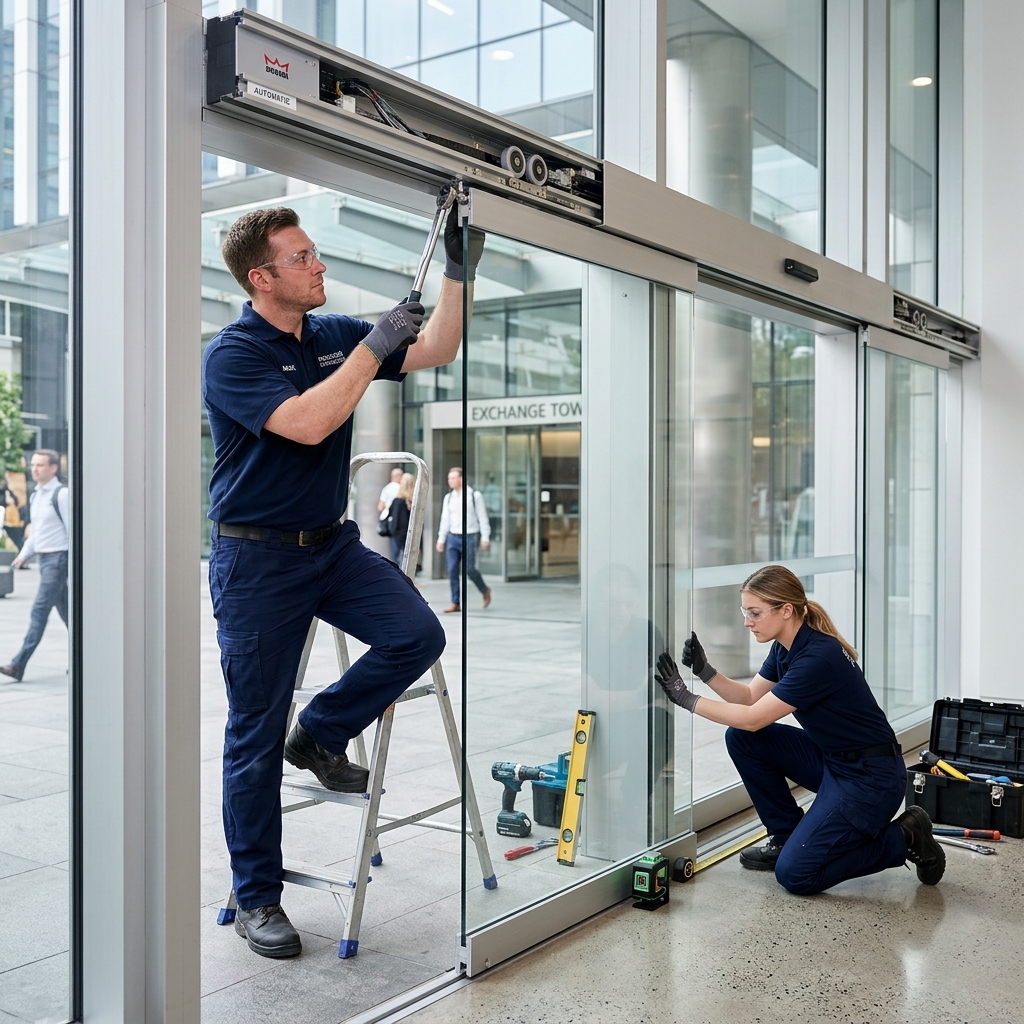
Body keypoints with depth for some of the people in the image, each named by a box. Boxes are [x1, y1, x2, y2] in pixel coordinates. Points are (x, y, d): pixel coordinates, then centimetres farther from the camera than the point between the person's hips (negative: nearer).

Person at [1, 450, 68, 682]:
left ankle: (19, 665, -11)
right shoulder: (35, 496, 14)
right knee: (65, 611, 14)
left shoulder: (61, 494, -12)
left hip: (58, 558, -9)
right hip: (44, 558, 9)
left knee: (39, 611, -10)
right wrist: (24, 555, 9)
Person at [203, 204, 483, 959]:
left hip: (332, 542, 6)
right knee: (256, 733, 2)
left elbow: (435, 354, 8)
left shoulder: (334, 334, 6)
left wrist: (459, 273, -4)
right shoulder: (232, 355, -15)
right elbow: (307, 423, -29)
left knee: (417, 633, -15)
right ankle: (257, 896, 19)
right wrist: (375, 346, -23)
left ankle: (321, 735, 11)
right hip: (257, 558, -6)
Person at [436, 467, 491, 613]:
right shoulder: (448, 497, 9)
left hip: (469, 537, -5)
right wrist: (441, 539, 10)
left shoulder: (474, 495, -5)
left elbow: (482, 517, -5)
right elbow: (445, 520, 12)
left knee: (469, 570, -6)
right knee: (452, 571, 0)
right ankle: (455, 603, 7)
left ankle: (485, 591, 21)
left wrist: (485, 537, -9)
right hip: (452, 537, 5)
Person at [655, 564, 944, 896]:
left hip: (870, 776, -9)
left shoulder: (819, 657, -27)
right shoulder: (786, 645, 0)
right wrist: (704, 671, -7)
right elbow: (750, 698, 8)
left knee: (795, 874, -14)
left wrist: (686, 698, -20)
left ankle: (902, 840, 3)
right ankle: (787, 837, 10)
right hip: (829, 757, 9)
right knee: (740, 738, -3)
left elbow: (753, 718, -24)